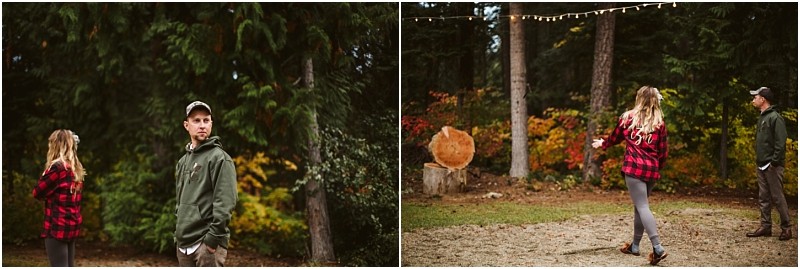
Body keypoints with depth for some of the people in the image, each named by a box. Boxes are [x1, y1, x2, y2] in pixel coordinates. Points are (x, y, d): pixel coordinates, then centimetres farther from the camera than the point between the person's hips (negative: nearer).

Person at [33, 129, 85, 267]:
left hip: (57, 226, -9)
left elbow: (38, 192, -9)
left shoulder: (58, 167, -14)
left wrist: (45, 173, 4)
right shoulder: (76, 168, 12)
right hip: (72, 225, 9)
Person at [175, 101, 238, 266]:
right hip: (184, 243, 8)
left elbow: (226, 202, -15)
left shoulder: (219, 158, -7)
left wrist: (214, 236, -19)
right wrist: (179, 234, 15)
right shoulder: (183, 162, 18)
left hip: (207, 243, -8)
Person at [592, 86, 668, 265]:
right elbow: (663, 152, 7)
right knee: (639, 205, 18)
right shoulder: (659, 123, 4)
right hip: (652, 170, 4)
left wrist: (602, 144, 38)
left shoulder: (628, 118, 1)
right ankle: (635, 245, 26)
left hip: (633, 168, -4)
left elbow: (615, 138, 17)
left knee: (642, 207, -8)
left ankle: (658, 247, -22)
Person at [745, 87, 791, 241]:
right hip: (761, 165, 9)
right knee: (763, 198, 10)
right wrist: (758, 162, 15)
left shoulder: (775, 117, -12)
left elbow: (781, 142, -18)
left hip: (772, 166, -9)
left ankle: (786, 228, 2)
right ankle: (766, 226, 15)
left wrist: (774, 162, -20)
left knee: (778, 198, -5)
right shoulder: (762, 118, 16)